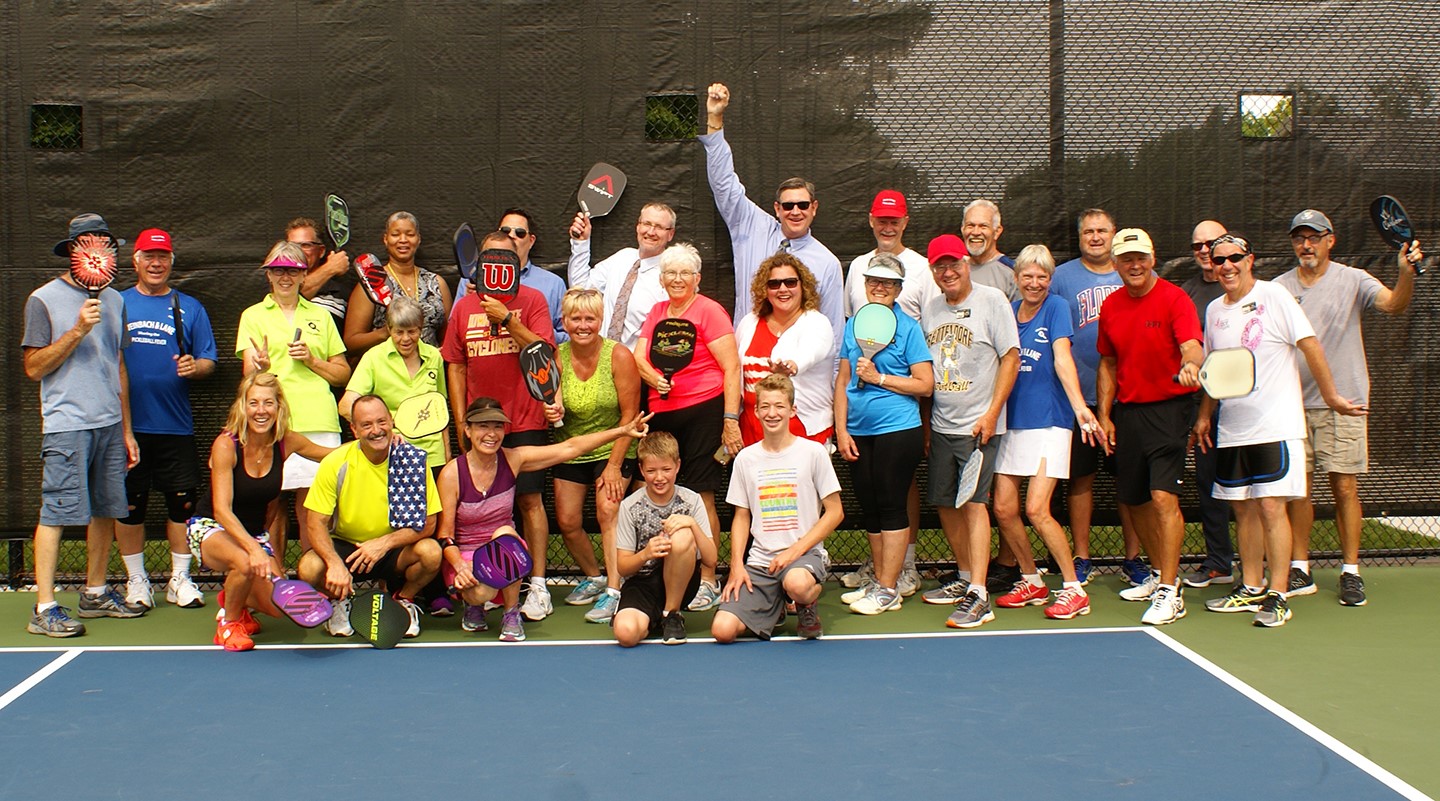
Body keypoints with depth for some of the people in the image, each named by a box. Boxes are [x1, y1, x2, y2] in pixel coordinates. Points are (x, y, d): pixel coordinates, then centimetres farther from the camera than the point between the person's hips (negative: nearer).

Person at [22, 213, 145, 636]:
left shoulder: (114, 300, 15)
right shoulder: (44, 300, -2)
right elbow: (34, 367, -6)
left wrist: (127, 430, 18)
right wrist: (77, 331, -16)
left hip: (110, 425, 6)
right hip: (66, 425, -6)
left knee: (105, 511, 9)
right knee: (56, 513, -7)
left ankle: (96, 593, 21)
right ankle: (44, 609, -4)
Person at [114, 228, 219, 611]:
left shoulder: (189, 308, 9)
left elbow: (208, 363, 6)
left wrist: (194, 366, -14)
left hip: (175, 426, 0)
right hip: (127, 425, 0)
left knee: (181, 502, 2)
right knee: (129, 503, 5)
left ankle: (180, 579, 15)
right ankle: (136, 580, 18)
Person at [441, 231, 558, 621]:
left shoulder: (531, 300, 1)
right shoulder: (465, 306, 9)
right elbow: (455, 365, 10)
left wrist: (507, 319, -19)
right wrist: (460, 421, 6)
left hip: (524, 421, -3)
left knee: (529, 500, -3)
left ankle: (537, 585, 0)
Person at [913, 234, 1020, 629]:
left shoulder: (992, 300, -4)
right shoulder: (930, 309, 12)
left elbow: (1011, 357, -7)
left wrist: (992, 412, -13)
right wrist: (923, 419, 13)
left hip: (978, 424, -6)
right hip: (939, 425, 6)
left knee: (973, 503, -12)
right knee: (946, 504, 10)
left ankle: (979, 597, -13)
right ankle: (965, 578, 26)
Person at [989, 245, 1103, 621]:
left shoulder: (1056, 308, -4)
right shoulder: (1009, 312, 10)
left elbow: (1062, 358, -17)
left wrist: (1079, 405, -31)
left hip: (1048, 421, -5)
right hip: (1012, 422, 5)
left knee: (1036, 510, -12)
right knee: (1004, 509, 2)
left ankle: (1073, 590, 1)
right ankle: (1032, 582, 21)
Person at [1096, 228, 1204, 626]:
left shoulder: (1174, 299, -9)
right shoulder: (1110, 307, 9)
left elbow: (1191, 346, -24)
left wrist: (1190, 365, -46)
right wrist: (1104, 415, 12)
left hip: (1167, 409, -6)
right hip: (1126, 411, 6)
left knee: (1163, 497, -15)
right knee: (1134, 500, 13)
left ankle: (1170, 593, -11)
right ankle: (1159, 574, 33)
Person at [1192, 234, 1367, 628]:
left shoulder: (1274, 296, -7)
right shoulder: (1214, 310, 11)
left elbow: (1309, 345, -7)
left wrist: (1331, 395, -7)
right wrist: (1204, 414, 18)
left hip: (1275, 425, -6)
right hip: (1231, 429, 6)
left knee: (1271, 507, -9)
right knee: (1243, 508, 10)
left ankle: (1278, 595, -3)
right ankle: (1251, 588, 20)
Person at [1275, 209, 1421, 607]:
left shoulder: (1353, 280, 0)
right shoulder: (1279, 287, 6)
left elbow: (1394, 304, -15)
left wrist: (1406, 272, -34)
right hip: (1293, 403, 2)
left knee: (1344, 487, 0)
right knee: (1296, 487, 4)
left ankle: (1351, 571, 8)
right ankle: (1299, 571, 13)